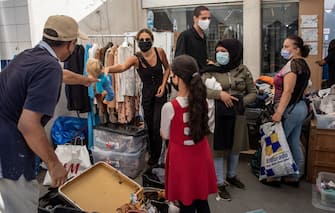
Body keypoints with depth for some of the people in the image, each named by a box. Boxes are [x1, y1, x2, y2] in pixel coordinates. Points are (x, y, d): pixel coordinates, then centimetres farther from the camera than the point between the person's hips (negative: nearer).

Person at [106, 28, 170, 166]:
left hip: (160, 94, -1)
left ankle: (155, 157, 14)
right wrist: (107, 69, -58)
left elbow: (167, 68, 7)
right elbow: (122, 67, -37)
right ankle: (152, 152, 33)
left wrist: (163, 84, -7)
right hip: (147, 95, 1)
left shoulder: (159, 52, -11)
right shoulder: (136, 58, -15)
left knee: (156, 127, -4)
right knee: (149, 126, 11)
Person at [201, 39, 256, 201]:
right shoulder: (211, 70, -5)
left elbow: (253, 93, 5)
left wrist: (241, 102, -12)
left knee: (235, 147, 17)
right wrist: (219, 94, -24)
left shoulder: (243, 70, 0)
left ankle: (231, 176, 40)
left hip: (236, 115, 3)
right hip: (217, 115, -3)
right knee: (218, 148, 3)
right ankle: (220, 183, 18)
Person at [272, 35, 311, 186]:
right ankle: (295, 176, 23)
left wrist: (279, 113, -27)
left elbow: (287, 91, -23)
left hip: (290, 109, -10)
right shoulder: (303, 64, 14)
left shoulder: (292, 64, -16)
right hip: (300, 106, 10)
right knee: (294, 143, 14)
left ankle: (275, 176, 10)